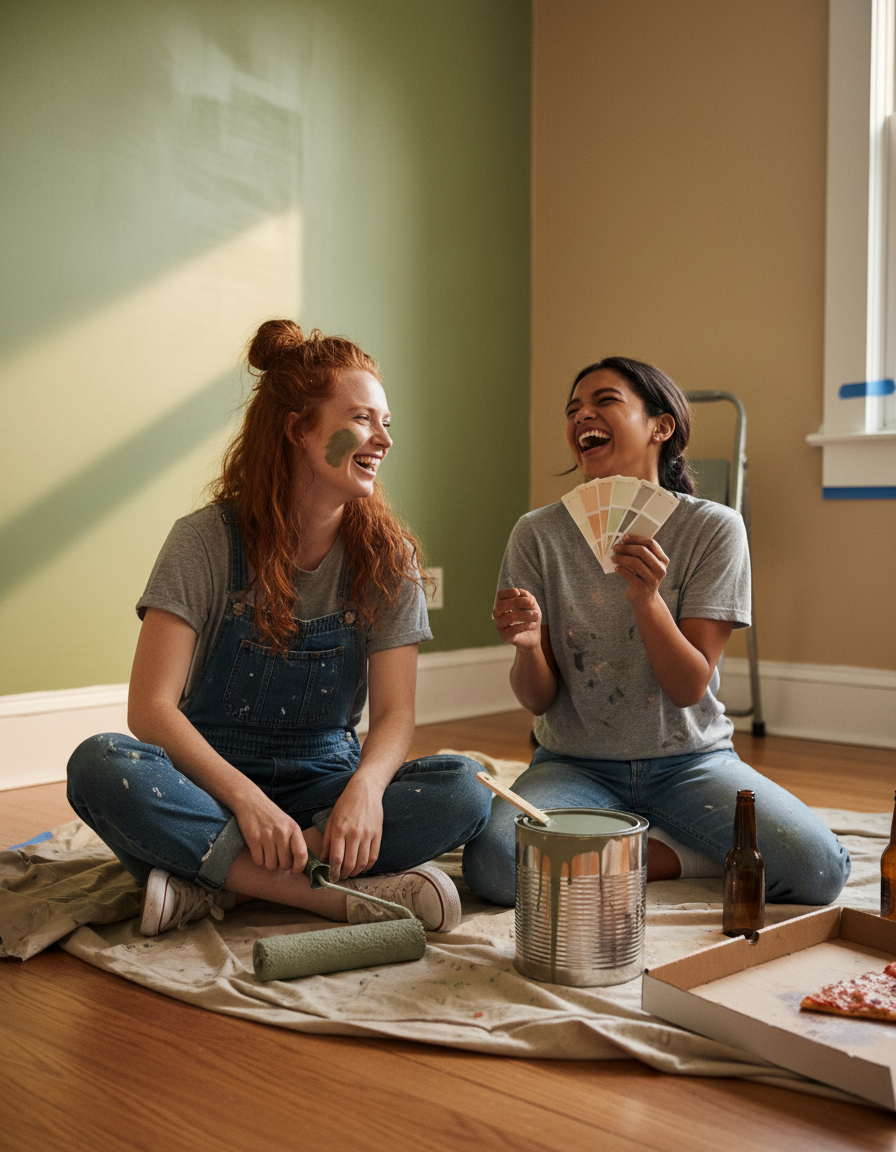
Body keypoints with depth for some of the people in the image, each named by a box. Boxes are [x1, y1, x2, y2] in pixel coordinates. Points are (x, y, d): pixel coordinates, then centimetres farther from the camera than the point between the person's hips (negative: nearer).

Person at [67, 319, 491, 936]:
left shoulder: (387, 556, -2)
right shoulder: (209, 540, -10)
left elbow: (395, 712, -6)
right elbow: (151, 709, -16)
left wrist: (365, 786, -29)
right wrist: (246, 798, -30)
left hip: (323, 783, 2)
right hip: (211, 780, -2)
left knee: (462, 788, -25)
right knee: (100, 766, -32)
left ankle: (216, 882, -24)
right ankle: (355, 894, -30)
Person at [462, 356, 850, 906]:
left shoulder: (713, 528, -7)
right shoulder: (538, 535, -5)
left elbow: (689, 687, -11)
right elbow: (537, 699, -4)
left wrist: (646, 599, -28)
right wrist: (528, 645, -26)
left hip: (688, 759, 0)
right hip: (577, 763, 1)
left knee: (817, 867, -25)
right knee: (493, 862, -30)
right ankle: (692, 853, -8)